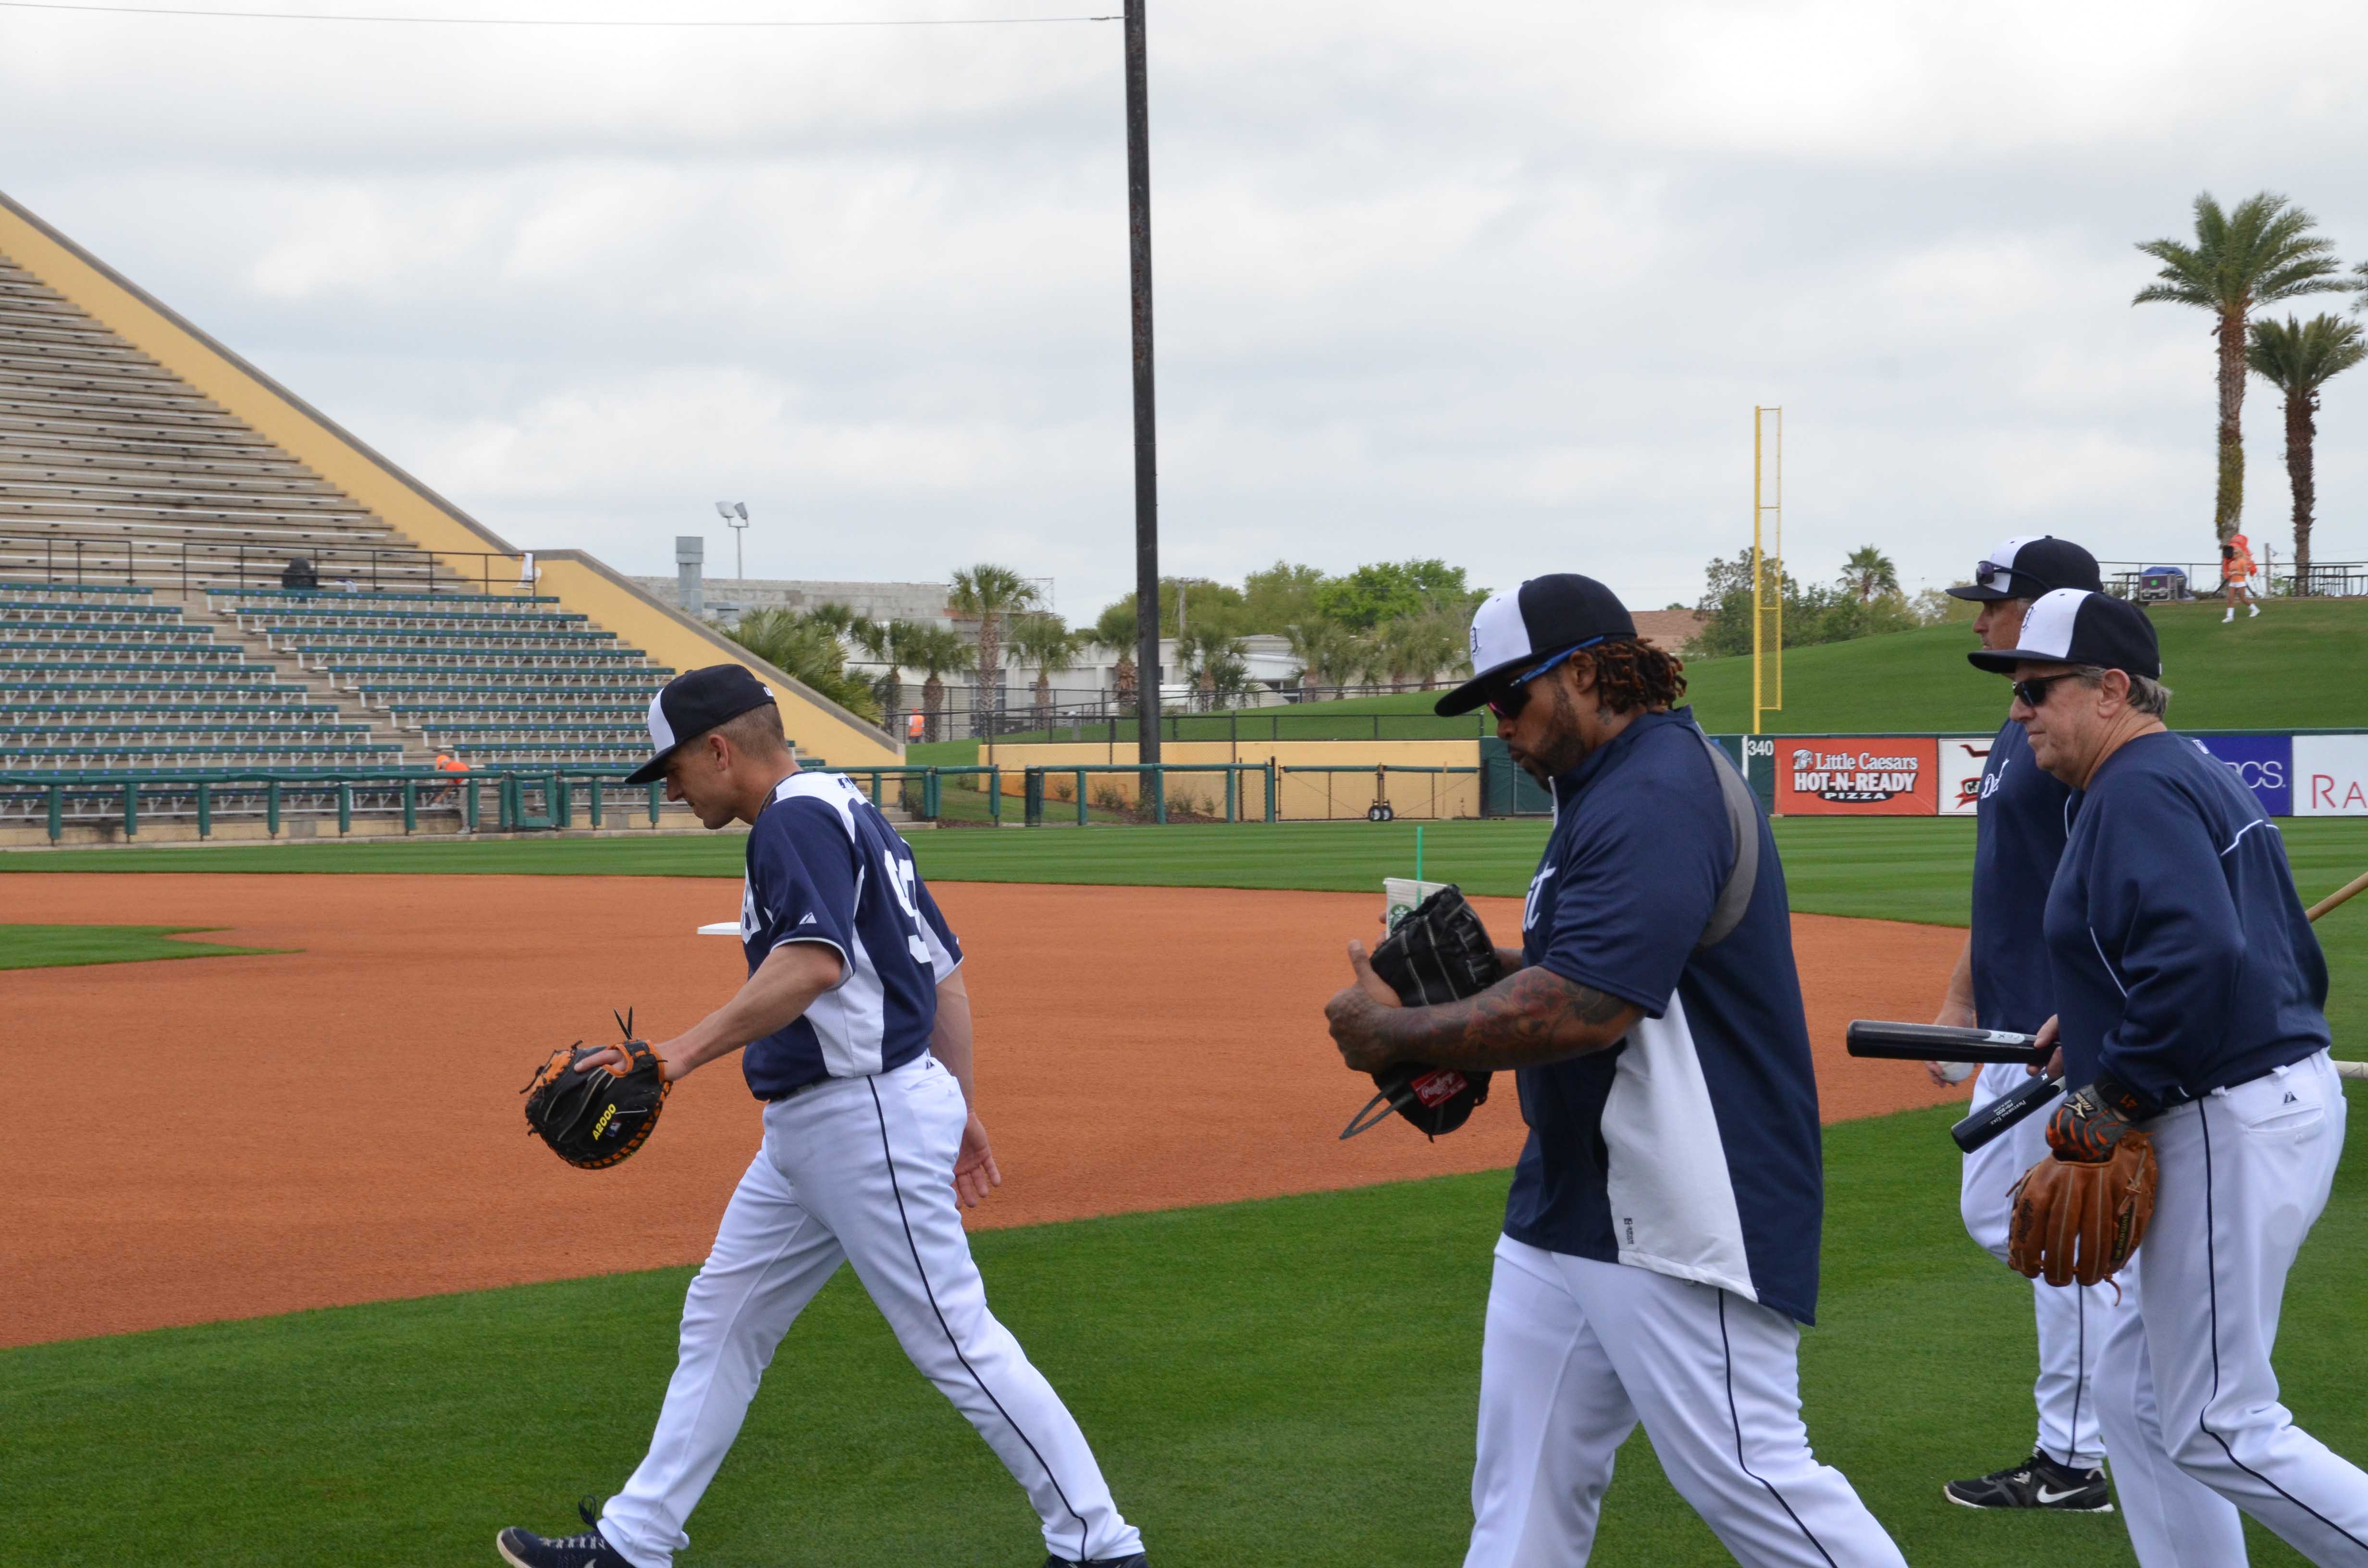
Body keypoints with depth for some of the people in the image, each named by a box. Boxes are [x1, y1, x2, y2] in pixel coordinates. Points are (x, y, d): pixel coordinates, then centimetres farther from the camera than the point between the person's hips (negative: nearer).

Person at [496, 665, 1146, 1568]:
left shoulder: (798, 817, -14)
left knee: (954, 1340, -5)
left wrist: (684, 1052, -35)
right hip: (809, 1128, 11)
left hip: (869, 1120, -11)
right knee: (721, 1319, 14)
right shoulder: (845, 813, 17)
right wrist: (958, 1113, 22)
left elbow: (815, 960, -31)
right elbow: (944, 969, 20)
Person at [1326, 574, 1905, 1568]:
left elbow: (1583, 1010, -27)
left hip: (1682, 1223, -11)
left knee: (1744, 1475, -7)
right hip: (1564, 1210, 11)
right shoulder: (1609, 791, 16)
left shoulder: (1660, 796, -19)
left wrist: (1396, 1033, -16)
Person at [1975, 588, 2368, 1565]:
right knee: (2137, 1391, 17)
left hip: (2230, 1132, -11)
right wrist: (2105, 1029, 19)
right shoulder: (2197, 779, 18)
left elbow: (2200, 957, -29)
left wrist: (2114, 1096, -20)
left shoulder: (2138, 789, -14)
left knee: (2223, 1432, -5)